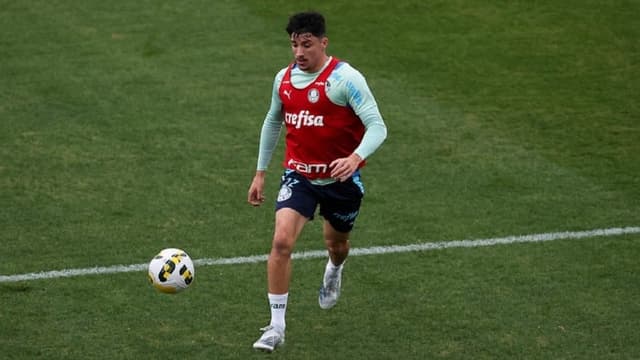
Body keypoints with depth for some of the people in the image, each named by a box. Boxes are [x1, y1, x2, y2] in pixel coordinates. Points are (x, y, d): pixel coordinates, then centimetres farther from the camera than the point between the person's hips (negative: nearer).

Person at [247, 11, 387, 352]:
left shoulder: (345, 78, -19)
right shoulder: (284, 78, -1)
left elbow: (377, 126, -23)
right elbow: (272, 122, 17)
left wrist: (355, 158, -41)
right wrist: (260, 172, 16)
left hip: (341, 178, -2)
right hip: (299, 174, 2)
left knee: (336, 241, 20)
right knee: (281, 241, -17)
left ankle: (334, 271, 61)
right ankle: (276, 326, -11)